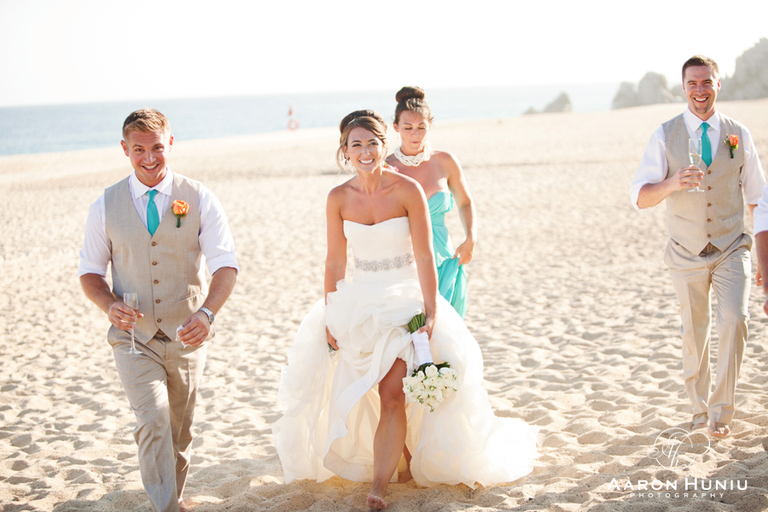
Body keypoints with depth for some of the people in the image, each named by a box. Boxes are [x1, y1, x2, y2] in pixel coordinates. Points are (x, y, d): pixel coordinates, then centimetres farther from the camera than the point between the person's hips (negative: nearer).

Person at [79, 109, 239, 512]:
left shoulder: (199, 200, -4)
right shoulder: (105, 206, -1)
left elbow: (225, 265, -10)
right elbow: (90, 270, 6)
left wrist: (206, 312, -29)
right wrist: (109, 304, -16)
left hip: (186, 337, 1)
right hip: (133, 338, -1)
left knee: (180, 433, 15)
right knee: (153, 422, -19)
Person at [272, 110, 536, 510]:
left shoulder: (407, 190, -11)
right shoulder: (339, 198, -2)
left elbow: (424, 258, -11)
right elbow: (335, 262, 4)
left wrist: (431, 314, -16)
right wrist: (330, 318, 1)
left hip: (404, 300, -4)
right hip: (358, 302, 4)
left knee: (391, 393, -14)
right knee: (355, 394, 6)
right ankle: (405, 460, 27)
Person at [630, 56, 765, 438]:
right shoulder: (665, 136, -3)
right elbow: (640, 197, -10)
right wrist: (673, 183, -31)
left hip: (730, 250, 0)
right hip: (687, 254, 0)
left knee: (735, 321, -17)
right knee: (694, 334, 10)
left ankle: (721, 409, -2)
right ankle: (700, 408, 30)